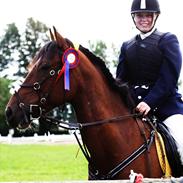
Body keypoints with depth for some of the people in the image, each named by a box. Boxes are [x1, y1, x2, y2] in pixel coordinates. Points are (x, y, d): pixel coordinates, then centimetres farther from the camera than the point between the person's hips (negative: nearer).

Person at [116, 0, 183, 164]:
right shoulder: (127, 46, 18)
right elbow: (121, 78, 10)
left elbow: (169, 77, -8)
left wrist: (150, 102, -20)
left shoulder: (167, 40, 4)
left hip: (165, 102, -4)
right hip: (134, 104, 4)